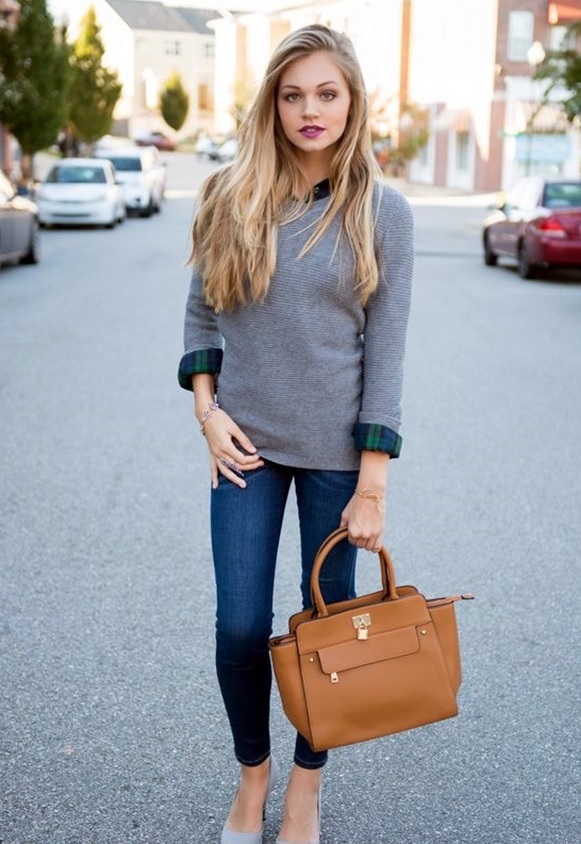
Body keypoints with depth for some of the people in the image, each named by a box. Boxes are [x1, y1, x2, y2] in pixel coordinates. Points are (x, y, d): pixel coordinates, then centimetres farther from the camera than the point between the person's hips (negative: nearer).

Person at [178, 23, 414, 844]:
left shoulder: (383, 212, -6)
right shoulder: (231, 198, 1)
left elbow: (386, 346, -7)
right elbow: (201, 309, 10)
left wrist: (372, 483, -10)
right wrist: (206, 408, -4)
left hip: (335, 450, -1)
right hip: (246, 442, 2)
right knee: (240, 628, 4)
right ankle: (253, 770, 32)